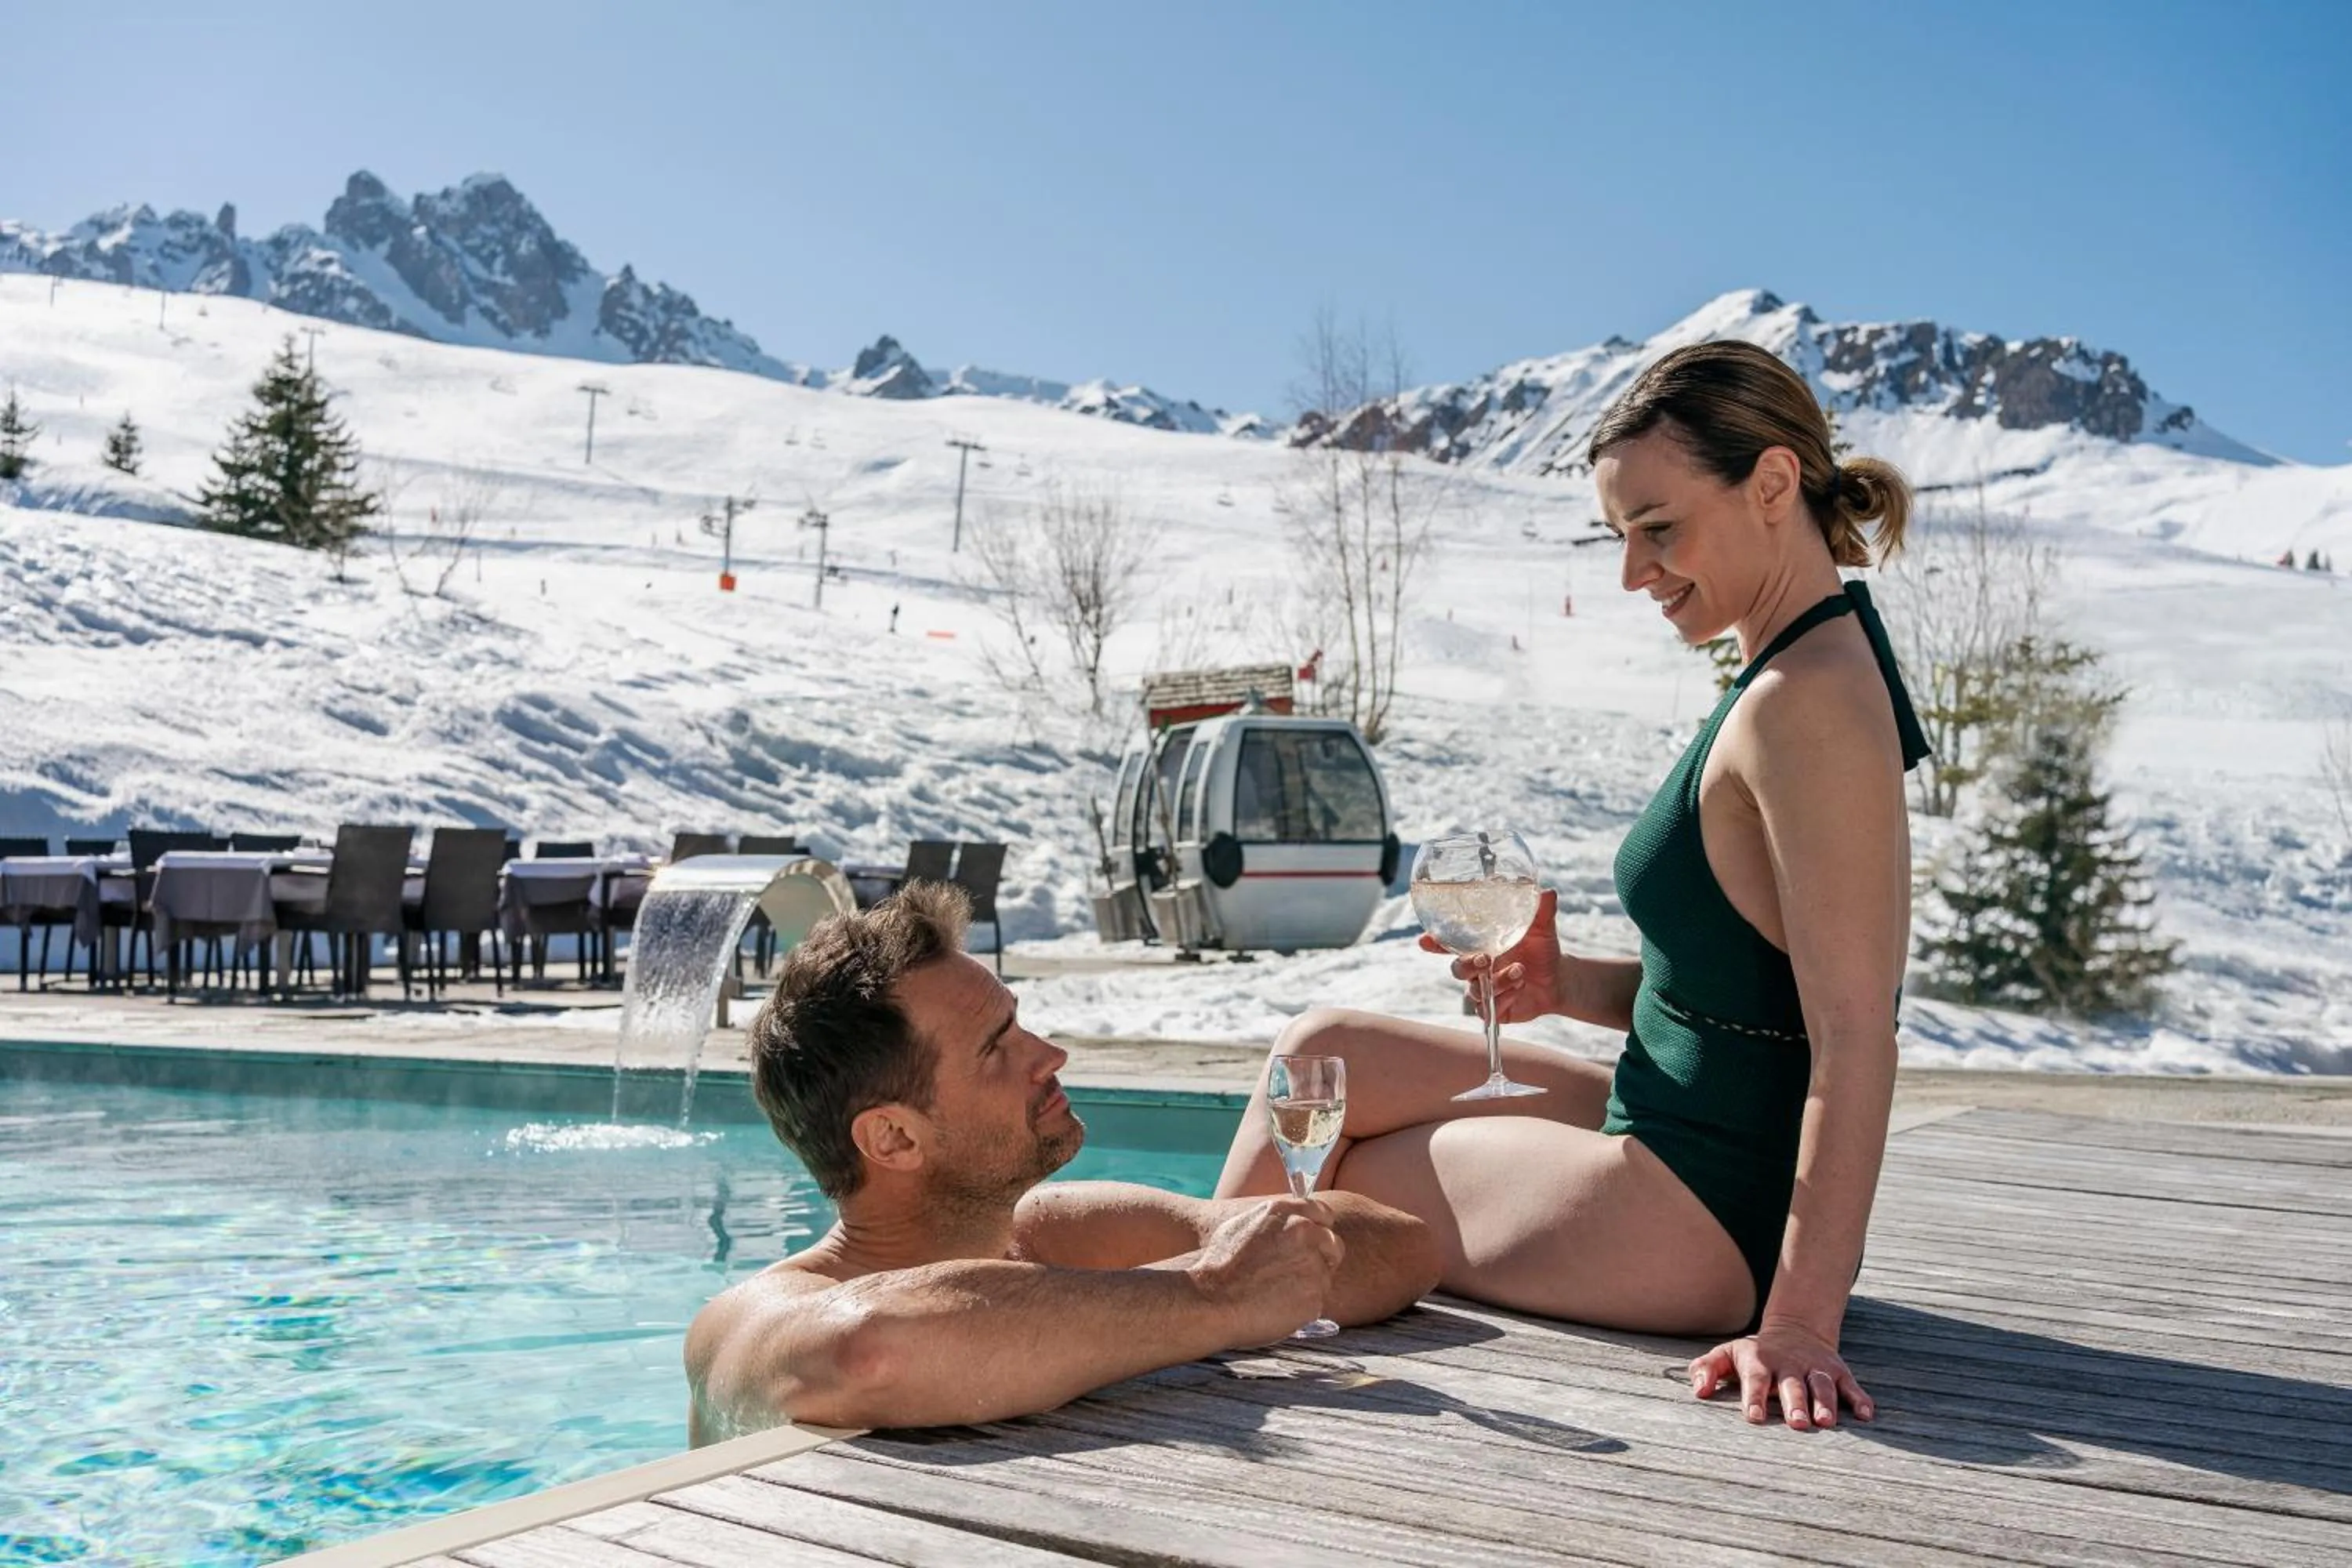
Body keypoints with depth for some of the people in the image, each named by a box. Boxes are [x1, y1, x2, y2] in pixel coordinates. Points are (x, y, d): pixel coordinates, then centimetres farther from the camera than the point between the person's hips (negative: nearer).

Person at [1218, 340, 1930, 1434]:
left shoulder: (1808, 701, -23)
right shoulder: (1818, 674, 8)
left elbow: (1856, 1038, -27)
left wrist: (1800, 1320, -29)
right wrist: (1575, 986, 0)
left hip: (1701, 1221, -9)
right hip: (1694, 1145, 9)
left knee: (1303, 1186, 9)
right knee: (1322, 1054, 18)